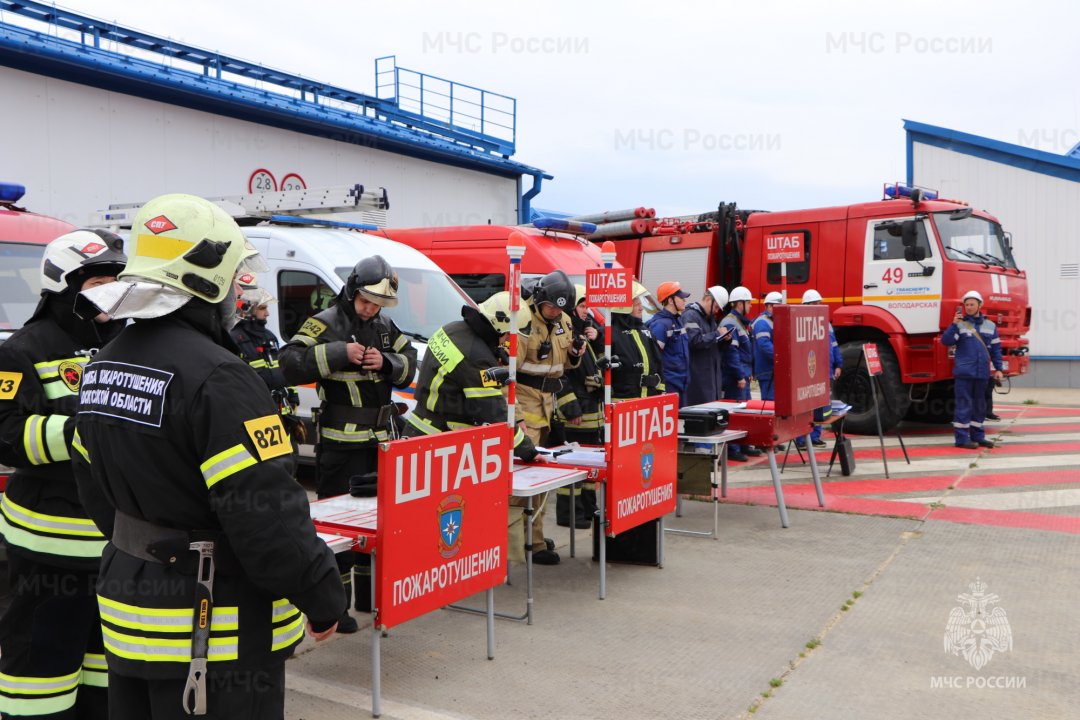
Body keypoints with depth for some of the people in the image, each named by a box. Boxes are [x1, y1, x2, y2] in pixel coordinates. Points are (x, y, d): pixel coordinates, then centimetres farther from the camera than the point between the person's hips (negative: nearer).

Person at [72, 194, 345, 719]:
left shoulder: (104, 365, 6)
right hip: (214, 638, -9)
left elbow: (96, 489, 15)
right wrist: (323, 599, -12)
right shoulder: (215, 376, -23)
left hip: (126, 611, 9)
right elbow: (267, 513, -24)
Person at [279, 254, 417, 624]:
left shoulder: (385, 326, 12)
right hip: (341, 443, -7)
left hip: (380, 440, 7)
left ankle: (368, 593, 30)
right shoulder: (324, 324, -8)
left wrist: (386, 362, -8)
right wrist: (338, 353, -25)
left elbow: (410, 366, 13)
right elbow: (291, 364, -18)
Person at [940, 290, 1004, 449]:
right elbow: (946, 341, -12)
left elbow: (995, 349, 13)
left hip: (982, 373, 4)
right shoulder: (960, 324, -1)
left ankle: (978, 436, 22)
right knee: (964, 405, -4)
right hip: (964, 372, -4)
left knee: (979, 405, 12)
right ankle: (962, 438, 1)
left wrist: (998, 368, 10)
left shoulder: (990, 325, 10)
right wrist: (954, 324, -23)